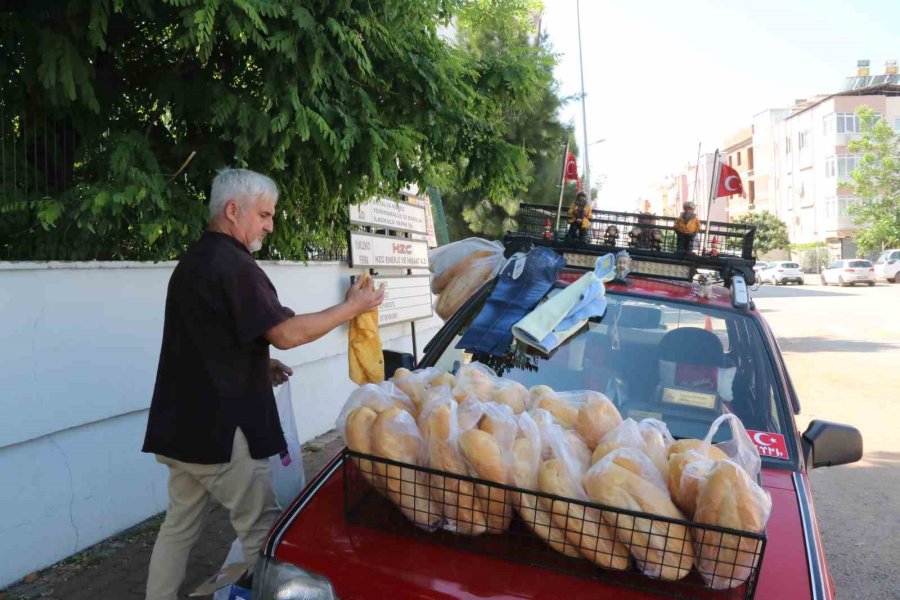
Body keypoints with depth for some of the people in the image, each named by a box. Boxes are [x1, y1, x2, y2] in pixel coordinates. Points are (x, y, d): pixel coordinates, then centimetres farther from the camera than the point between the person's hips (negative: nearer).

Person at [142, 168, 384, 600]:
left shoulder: (192, 262, 16)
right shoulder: (232, 264, -16)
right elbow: (287, 333, -21)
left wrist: (258, 364, 13)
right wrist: (352, 307, -11)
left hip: (180, 425, 10)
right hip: (220, 429, -10)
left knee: (179, 525, 18)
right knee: (262, 531, 1)